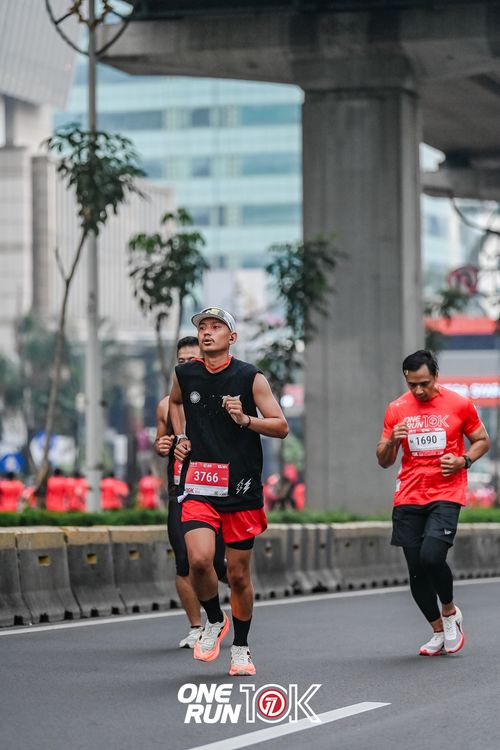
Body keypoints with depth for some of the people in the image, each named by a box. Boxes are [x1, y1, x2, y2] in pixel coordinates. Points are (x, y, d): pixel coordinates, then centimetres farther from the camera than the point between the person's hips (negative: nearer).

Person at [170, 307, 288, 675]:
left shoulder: (251, 377, -4)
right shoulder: (185, 375, 5)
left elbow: (281, 426, -3)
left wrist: (244, 419, -19)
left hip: (242, 488, -1)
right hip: (198, 486, 1)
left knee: (239, 573, 5)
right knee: (199, 559, -20)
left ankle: (241, 648, 23)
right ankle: (214, 621, 7)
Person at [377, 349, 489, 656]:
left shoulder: (459, 404, -1)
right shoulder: (397, 409, 6)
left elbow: (482, 440, 11)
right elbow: (384, 461, 10)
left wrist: (464, 461, -8)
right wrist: (392, 441, -12)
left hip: (446, 495, -3)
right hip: (409, 499, 3)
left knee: (432, 556, -22)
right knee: (416, 570, 3)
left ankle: (450, 611, 6)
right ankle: (439, 632, 21)